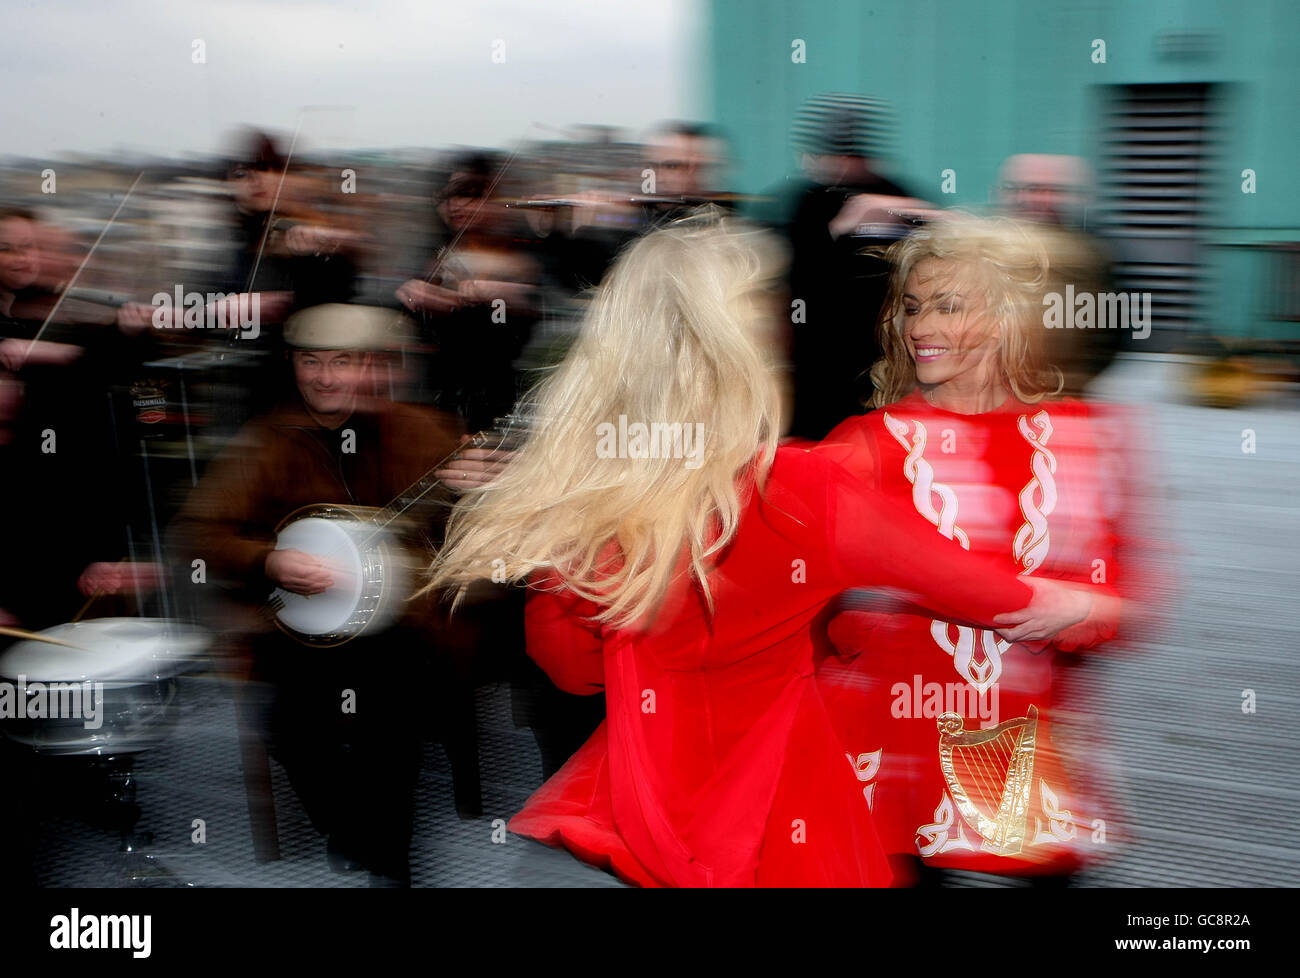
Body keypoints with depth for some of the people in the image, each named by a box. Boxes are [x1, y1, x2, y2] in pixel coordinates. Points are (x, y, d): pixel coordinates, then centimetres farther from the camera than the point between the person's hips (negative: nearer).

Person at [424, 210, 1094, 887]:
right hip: (781, 839, -2)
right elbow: (989, 595, -9)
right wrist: (1087, 602, 10)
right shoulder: (800, 494, -23)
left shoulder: (568, 495, -14)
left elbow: (573, 668, 4)